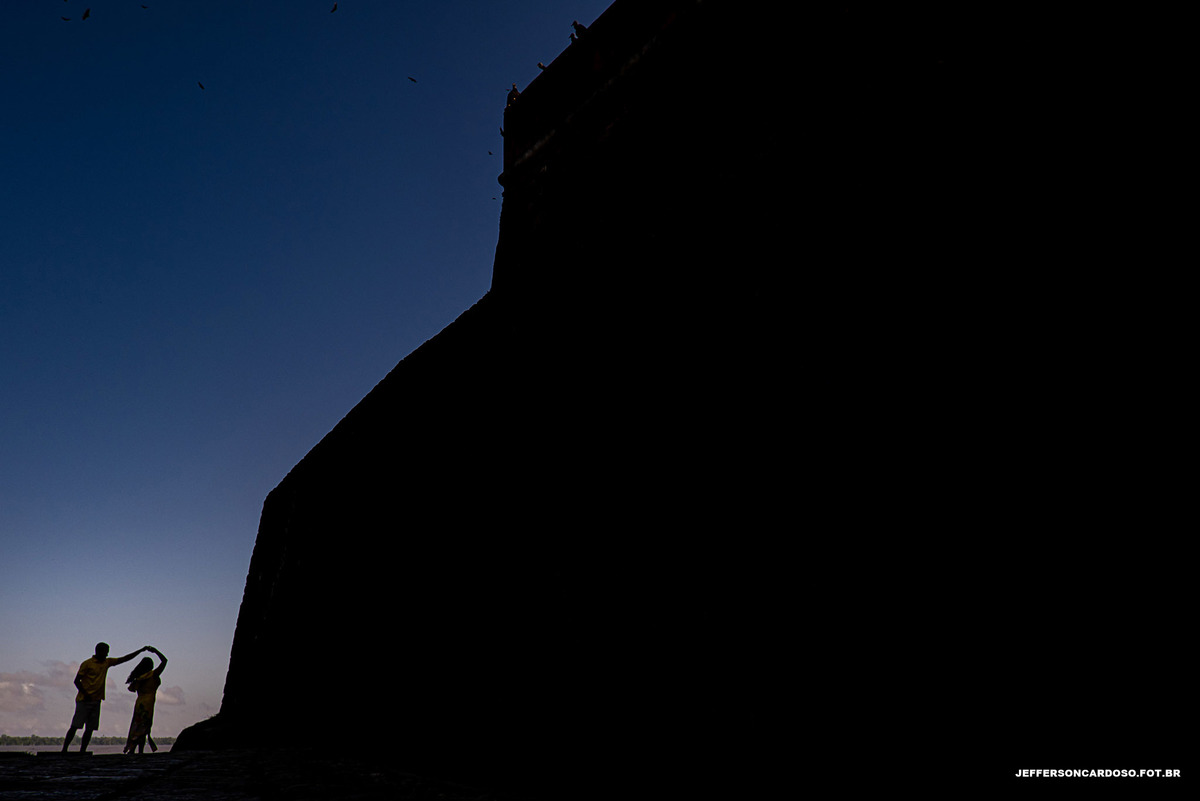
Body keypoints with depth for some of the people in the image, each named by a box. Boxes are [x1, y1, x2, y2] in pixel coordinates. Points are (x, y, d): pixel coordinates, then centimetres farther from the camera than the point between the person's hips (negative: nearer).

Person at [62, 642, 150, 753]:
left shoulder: (107, 662, 13)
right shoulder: (87, 663, -5)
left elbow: (124, 658, 16)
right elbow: (77, 680, -5)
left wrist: (141, 650, 11)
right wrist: (85, 694, -15)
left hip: (96, 701, 6)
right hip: (84, 701, -6)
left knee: (90, 729, 2)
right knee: (75, 726, -6)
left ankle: (82, 751, 5)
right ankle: (64, 749, 2)